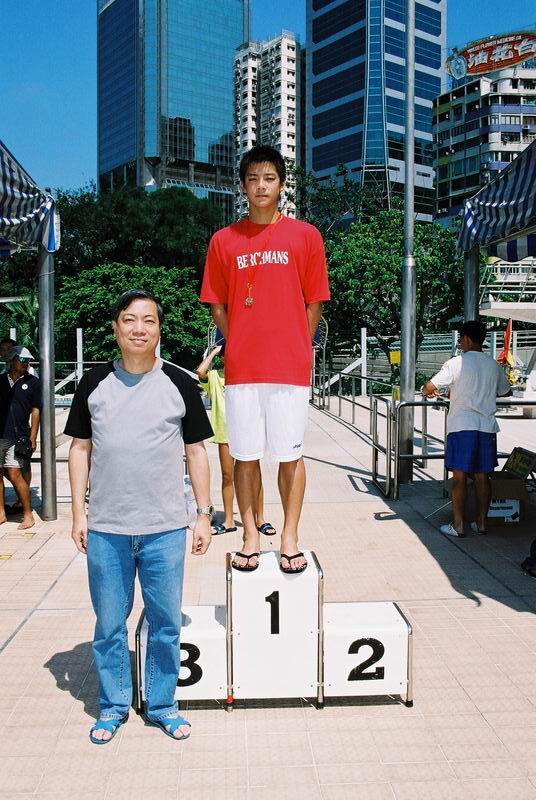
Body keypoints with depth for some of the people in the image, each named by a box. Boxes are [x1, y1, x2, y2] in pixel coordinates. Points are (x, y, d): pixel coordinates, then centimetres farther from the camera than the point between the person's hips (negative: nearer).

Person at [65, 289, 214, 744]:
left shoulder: (179, 384, 1)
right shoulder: (94, 384, 3)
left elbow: (196, 451, 5)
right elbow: (80, 448, 8)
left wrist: (204, 514, 1)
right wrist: (78, 513, 3)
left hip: (166, 528, 0)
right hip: (105, 528, 1)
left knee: (166, 623, 9)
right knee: (109, 624, 12)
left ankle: (162, 705, 29)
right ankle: (113, 706, 31)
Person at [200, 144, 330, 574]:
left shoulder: (305, 235, 4)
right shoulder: (224, 240, 7)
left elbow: (314, 304, 6)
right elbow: (218, 306, 11)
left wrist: (294, 349, 4)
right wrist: (242, 347, 6)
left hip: (291, 366, -1)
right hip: (241, 368, 1)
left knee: (291, 453, 4)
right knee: (246, 455, 7)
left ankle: (290, 539, 16)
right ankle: (251, 537, 19)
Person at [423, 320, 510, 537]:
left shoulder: (456, 363, -8)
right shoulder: (494, 365, 8)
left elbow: (428, 388, -9)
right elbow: (504, 390, 23)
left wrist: (428, 391, 14)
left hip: (461, 426, -4)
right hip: (487, 426, 5)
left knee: (459, 475, 1)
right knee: (482, 476, 10)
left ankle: (458, 525, 4)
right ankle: (481, 522, 17)